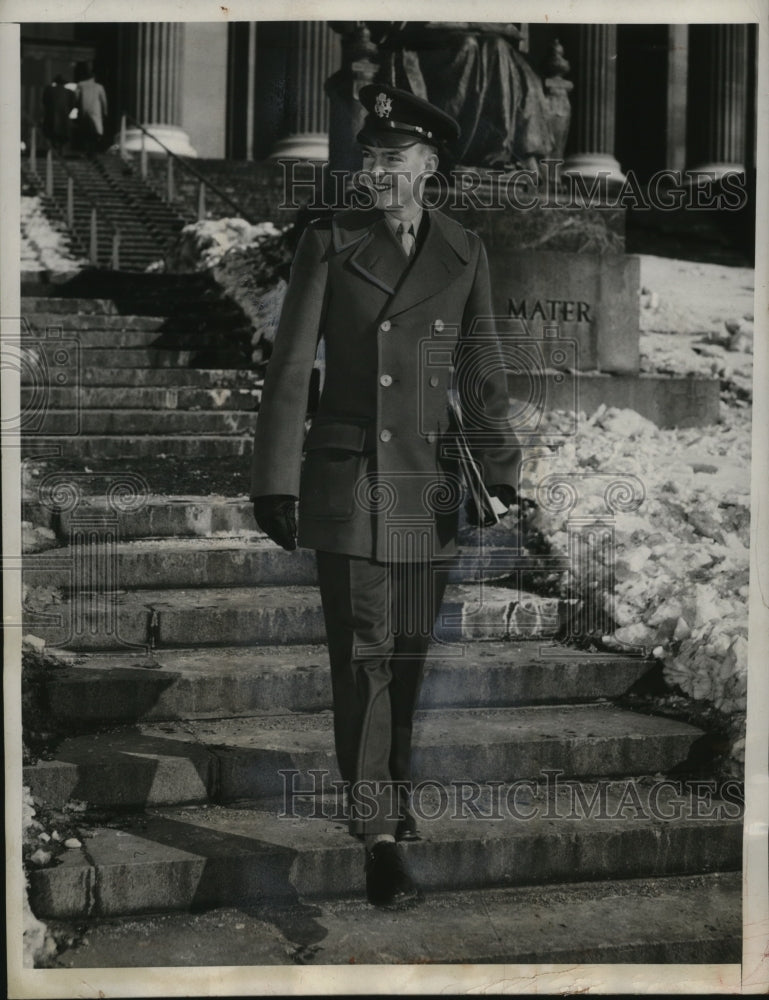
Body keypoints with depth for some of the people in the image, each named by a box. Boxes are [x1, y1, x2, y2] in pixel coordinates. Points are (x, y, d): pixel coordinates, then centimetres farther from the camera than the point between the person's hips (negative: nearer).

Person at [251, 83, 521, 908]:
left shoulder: (464, 253, 6)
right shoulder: (328, 243, -2)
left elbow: (481, 374, 7)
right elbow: (290, 367, -3)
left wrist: (501, 478, 1)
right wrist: (275, 482, -6)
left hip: (430, 486, 3)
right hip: (347, 477, -3)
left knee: (410, 653, 12)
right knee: (362, 655, -5)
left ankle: (392, 797, 32)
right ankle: (380, 838, -1)